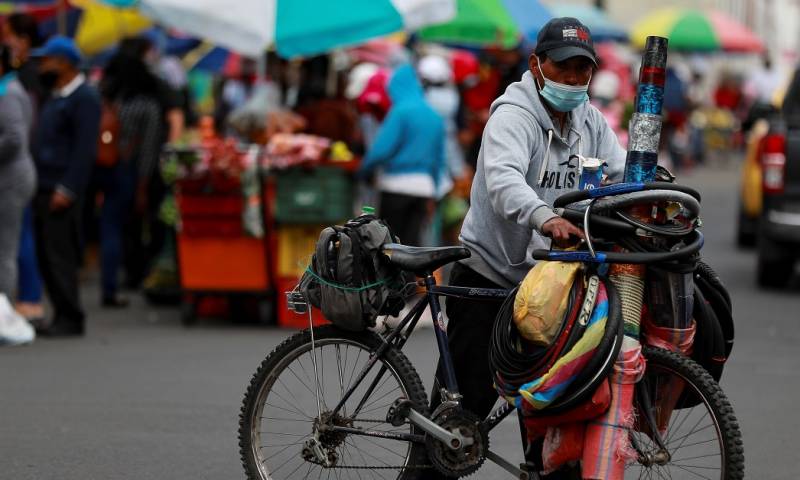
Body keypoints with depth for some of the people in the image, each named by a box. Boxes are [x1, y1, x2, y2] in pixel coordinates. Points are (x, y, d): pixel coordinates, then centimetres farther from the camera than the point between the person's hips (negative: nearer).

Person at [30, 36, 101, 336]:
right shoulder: (54, 96, 21)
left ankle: (69, 319, -5)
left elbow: (84, 149, -15)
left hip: (61, 191, -9)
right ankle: (62, 317, 12)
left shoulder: (84, 98, -8)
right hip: (44, 188, 9)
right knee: (46, 255, 8)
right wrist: (40, 187, 14)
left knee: (59, 255, -9)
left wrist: (67, 190, -20)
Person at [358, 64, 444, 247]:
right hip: (424, 186, 5)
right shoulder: (435, 116, 12)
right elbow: (439, 158, 17)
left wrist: (364, 169, 0)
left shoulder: (401, 111, -9)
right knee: (412, 240, 2)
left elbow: (383, 148, -16)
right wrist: (431, 194, 24)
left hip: (398, 184, -5)